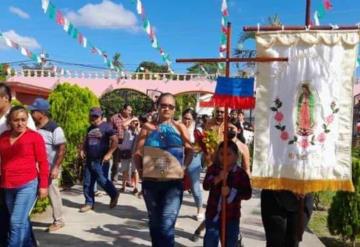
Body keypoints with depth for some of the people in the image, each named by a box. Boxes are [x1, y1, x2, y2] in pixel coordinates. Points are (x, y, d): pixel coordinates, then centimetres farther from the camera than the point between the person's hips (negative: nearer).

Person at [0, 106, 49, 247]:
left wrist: (43, 186, -8)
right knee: (22, 221, 16)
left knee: (17, 222, -7)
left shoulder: (34, 137, -7)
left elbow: (43, 162, -6)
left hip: (27, 185, -5)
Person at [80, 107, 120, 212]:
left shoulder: (106, 127, -8)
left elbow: (115, 141, -13)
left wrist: (109, 154, -18)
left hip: (100, 160, -7)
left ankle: (114, 194, 20)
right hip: (89, 160, 7)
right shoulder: (90, 128, 14)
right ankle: (89, 203, 19)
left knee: (101, 180, -4)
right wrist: (83, 150, 10)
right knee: (87, 183, 8)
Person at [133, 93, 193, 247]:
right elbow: (138, 153, 5)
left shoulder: (179, 127, 4)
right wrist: (140, 170, -3)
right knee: (154, 223, 17)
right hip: (151, 182, 2)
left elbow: (189, 151, 1)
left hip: (173, 182, -2)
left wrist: (183, 167, -8)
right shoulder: (148, 127, 4)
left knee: (167, 225, -11)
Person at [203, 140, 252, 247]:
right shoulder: (213, 169, 0)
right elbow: (206, 185, -15)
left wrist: (231, 191, -26)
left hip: (231, 217, -1)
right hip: (213, 215, 1)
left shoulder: (241, 173, -4)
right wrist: (218, 178, -33)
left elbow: (247, 194, -12)